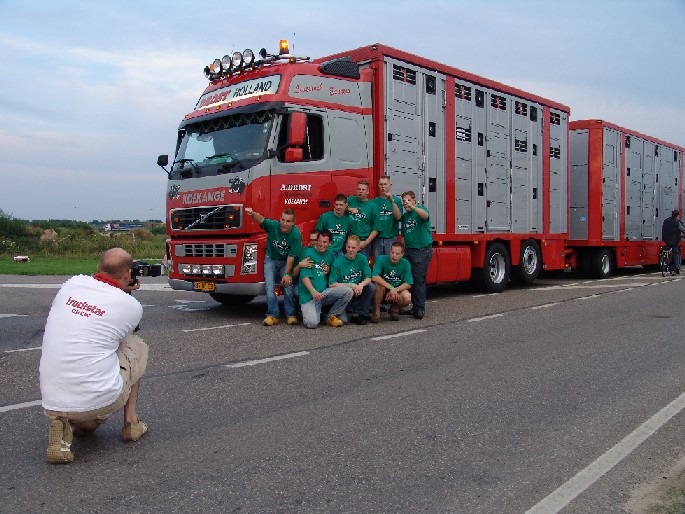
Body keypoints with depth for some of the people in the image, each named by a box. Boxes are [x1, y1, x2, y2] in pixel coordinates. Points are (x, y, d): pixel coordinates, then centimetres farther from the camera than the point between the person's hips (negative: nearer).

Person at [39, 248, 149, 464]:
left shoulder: (71, 284, 4)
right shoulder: (131, 306, -5)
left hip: (52, 405, 4)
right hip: (100, 402, -4)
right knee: (136, 344, 20)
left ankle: (65, 425, 7)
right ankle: (131, 422, 18)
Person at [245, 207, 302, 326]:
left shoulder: (296, 234, -22)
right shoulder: (273, 225, -21)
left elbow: (291, 257, -19)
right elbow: (261, 219, -40)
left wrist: (287, 274, -19)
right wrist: (252, 214, -63)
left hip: (286, 262, -1)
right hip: (271, 259, 1)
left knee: (288, 285, -13)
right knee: (269, 286, -13)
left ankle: (290, 315, -2)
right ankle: (272, 315, -8)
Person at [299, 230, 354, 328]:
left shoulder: (330, 255, 16)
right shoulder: (308, 253, -2)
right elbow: (304, 276, -12)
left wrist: (328, 271, 3)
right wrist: (313, 291, -27)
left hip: (325, 292, 5)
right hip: (308, 295, -5)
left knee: (348, 292, -19)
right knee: (312, 323, -26)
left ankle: (331, 316, -1)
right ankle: (307, 312, 11)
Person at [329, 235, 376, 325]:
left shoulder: (362, 259, 0)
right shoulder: (338, 262, -12)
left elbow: (368, 278, -3)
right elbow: (332, 284, -14)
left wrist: (361, 285, -26)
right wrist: (351, 285, -19)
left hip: (358, 293, 4)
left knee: (371, 286, -23)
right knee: (343, 320, -26)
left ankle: (361, 314, -8)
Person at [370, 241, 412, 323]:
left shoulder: (405, 264, -8)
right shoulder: (382, 259, -16)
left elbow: (408, 284, -9)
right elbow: (374, 277, -31)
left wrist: (395, 290, -26)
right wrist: (391, 288, -38)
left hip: (397, 292, 2)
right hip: (383, 291, -2)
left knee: (407, 298, -29)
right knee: (378, 284, -35)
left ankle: (394, 308, 7)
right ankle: (376, 311, -13)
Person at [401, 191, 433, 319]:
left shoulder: (420, 209, -3)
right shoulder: (404, 216, 17)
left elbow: (425, 215, -28)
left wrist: (413, 208, -46)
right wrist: (403, 250, 18)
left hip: (422, 250, -6)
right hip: (408, 250, 7)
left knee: (419, 279, -8)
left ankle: (420, 308, -5)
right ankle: (414, 306, 15)